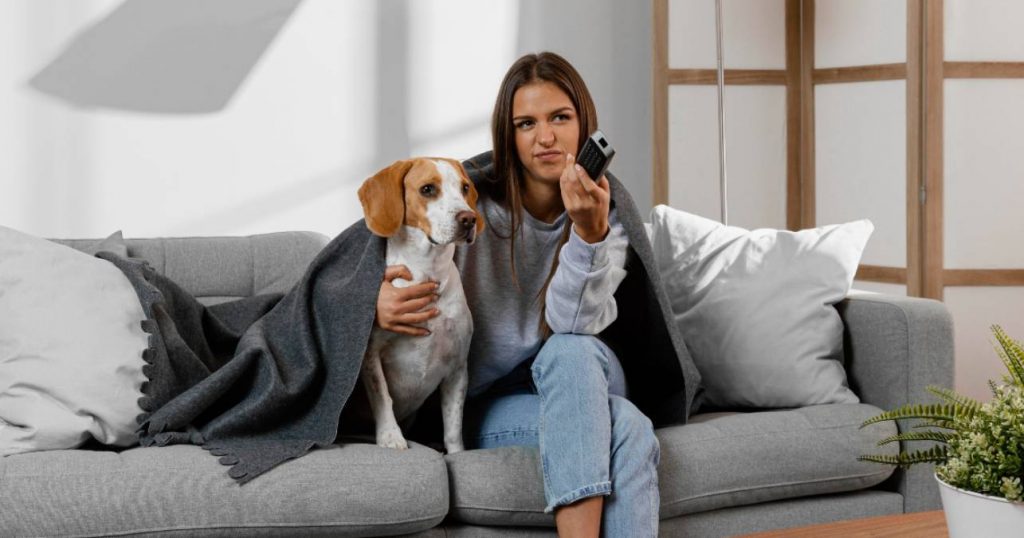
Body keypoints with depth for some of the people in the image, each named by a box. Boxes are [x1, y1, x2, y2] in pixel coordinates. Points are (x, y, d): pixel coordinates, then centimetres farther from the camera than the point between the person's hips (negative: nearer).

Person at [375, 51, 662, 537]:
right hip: (490, 407, -2)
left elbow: (574, 325, -21)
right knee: (629, 429, -31)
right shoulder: (470, 208, -8)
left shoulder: (607, 217, -4)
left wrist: (589, 232, -38)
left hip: (577, 386, 2)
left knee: (571, 351, -36)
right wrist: (377, 305, -25)